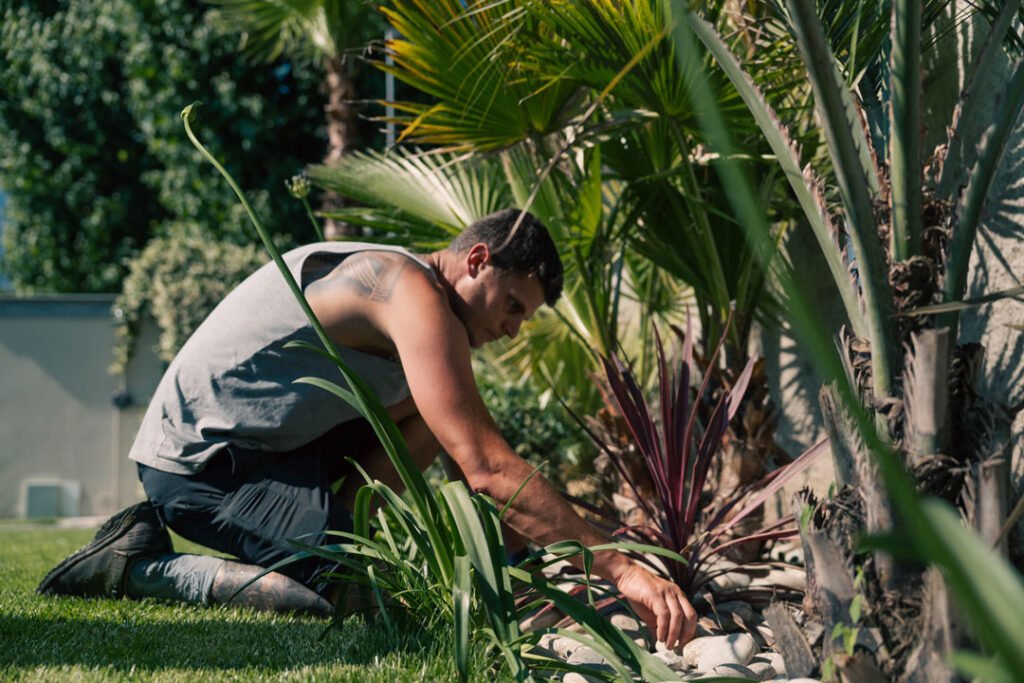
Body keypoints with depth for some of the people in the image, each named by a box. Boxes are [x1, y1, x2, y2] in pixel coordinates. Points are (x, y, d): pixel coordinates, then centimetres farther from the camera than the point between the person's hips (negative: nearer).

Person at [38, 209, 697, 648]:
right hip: (197, 456, -10)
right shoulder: (413, 294, -19)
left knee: (432, 421, 10)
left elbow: (484, 447, 18)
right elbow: (488, 468, -28)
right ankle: (143, 566, -10)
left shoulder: (397, 288, 13)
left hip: (261, 447, 10)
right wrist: (618, 564, -28)